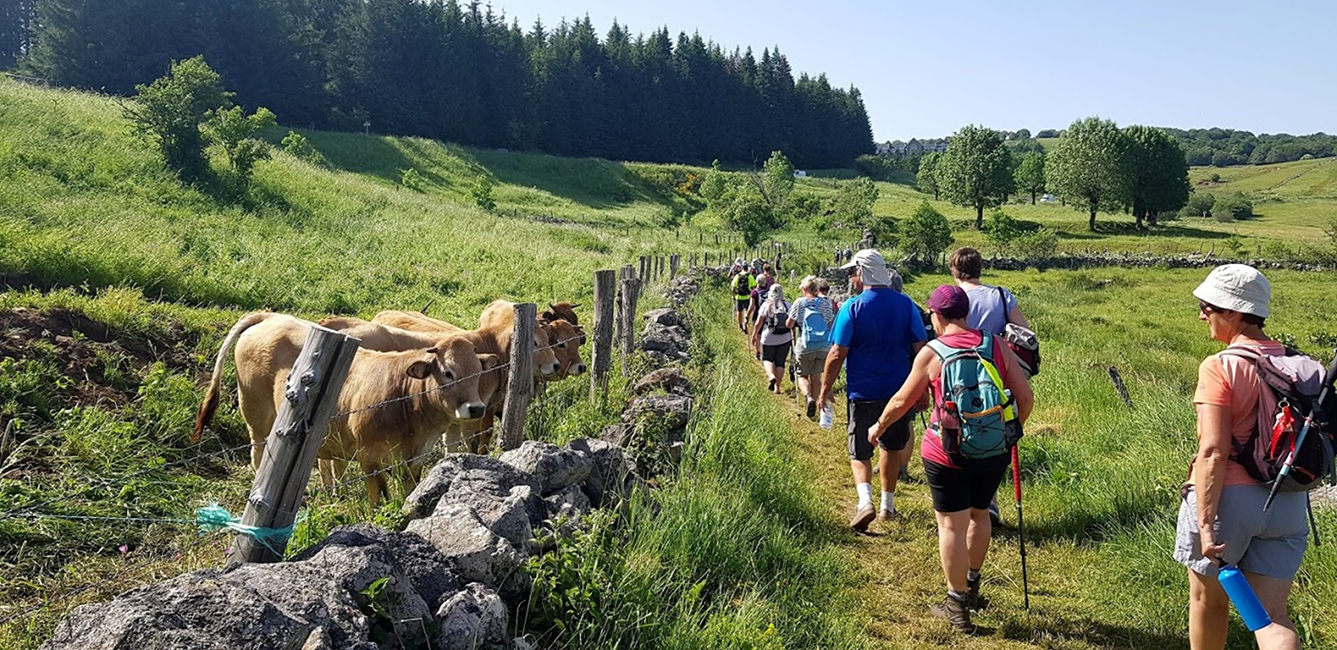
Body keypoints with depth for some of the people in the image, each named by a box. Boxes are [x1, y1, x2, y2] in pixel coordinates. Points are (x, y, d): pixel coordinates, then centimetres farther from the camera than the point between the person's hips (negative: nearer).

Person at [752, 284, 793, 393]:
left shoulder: (766, 305, -3)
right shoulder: (787, 305, 1)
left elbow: (758, 323, -4)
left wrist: (754, 335, 8)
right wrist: (794, 337, 10)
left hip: (768, 338, -1)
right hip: (785, 339, 2)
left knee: (767, 359, 15)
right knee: (780, 362, 10)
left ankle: (772, 376, -13)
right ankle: (777, 387, 8)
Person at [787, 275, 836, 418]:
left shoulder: (799, 303, -6)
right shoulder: (826, 303, 0)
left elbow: (789, 324, -3)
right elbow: (831, 325, 6)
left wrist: (794, 327, 19)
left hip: (804, 347, -3)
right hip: (824, 347, 3)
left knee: (802, 375, 11)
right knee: (816, 376, 15)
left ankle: (808, 397, -17)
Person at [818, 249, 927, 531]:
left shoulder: (852, 307, -11)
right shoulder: (905, 304, -2)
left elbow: (837, 354, -12)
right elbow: (920, 349, 1)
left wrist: (825, 389, -1)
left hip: (862, 393, -3)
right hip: (898, 391, 3)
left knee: (859, 452, 8)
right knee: (891, 447, 20)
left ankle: (865, 500, -14)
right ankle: (888, 505, 27)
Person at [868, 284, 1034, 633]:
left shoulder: (931, 354, -9)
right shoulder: (997, 346, -1)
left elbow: (902, 401, 0)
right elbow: (1025, 398, 0)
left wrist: (878, 427, 17)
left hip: (947, 453, -4)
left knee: (952, 525, 5)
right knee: (979, 514, 23)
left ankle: (957, 605, 13)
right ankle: (972, 584, 41)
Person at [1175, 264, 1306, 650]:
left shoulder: (1220, 367, -14)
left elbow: (1214, 452, -20)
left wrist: (1206, 523, -20)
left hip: (1228, 498, -5)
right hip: (1288, 504, 5)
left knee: (1208, 600, 17)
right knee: (1272, 616, 8)